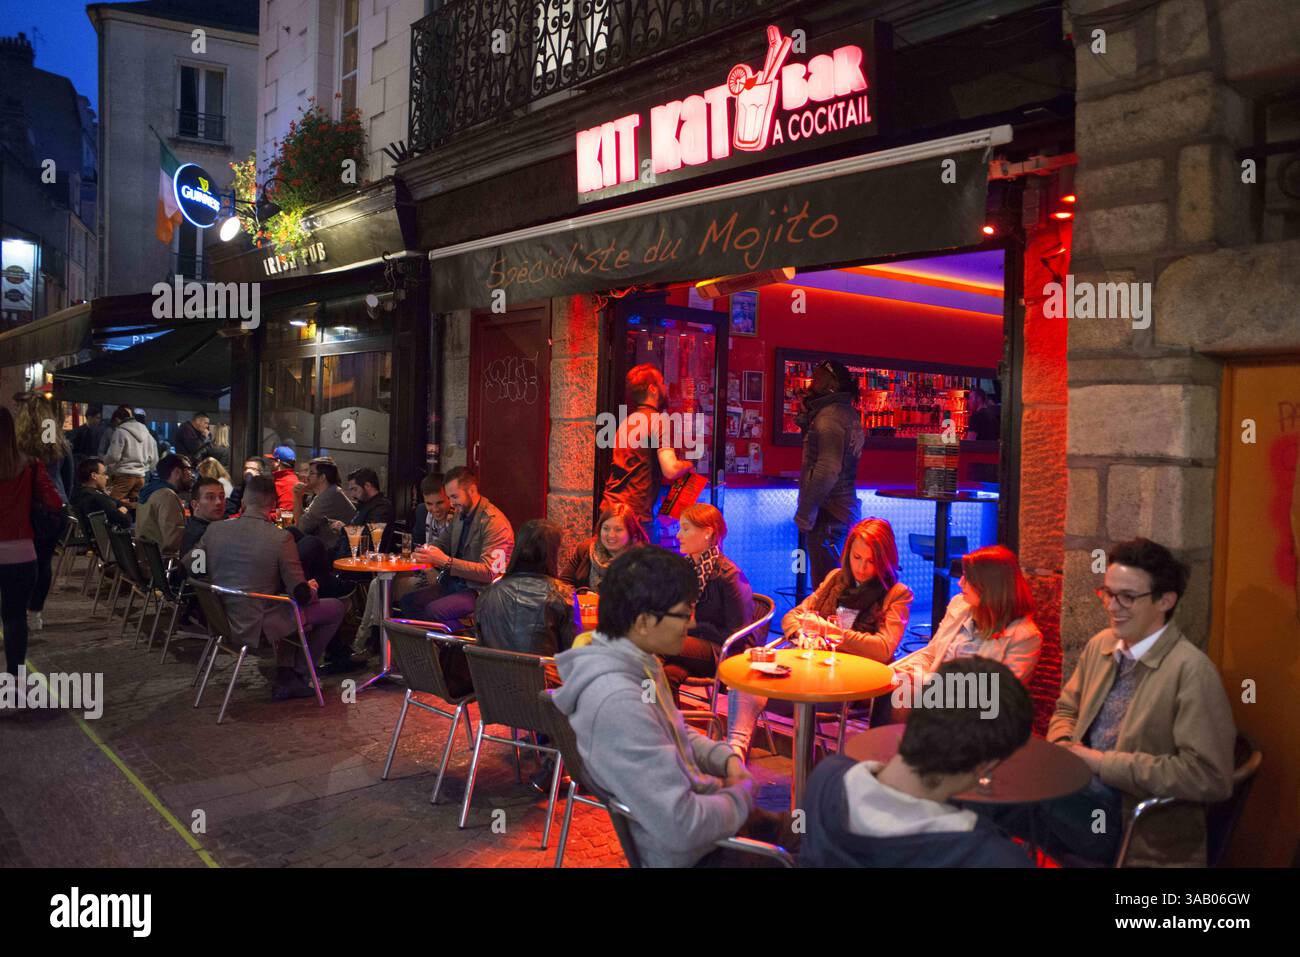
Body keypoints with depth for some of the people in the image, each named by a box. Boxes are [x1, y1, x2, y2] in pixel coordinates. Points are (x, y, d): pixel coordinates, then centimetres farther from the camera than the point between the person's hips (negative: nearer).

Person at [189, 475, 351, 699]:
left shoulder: (214, 529, -6)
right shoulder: (281, 538, -20)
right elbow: (301, 594, -16)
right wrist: (311, 589, 8)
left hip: (225, 620, 7)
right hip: (261, 625, -7)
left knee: (291, 609, 33)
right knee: (335, 608, 11)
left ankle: (285, 678, 26)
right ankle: (297, 675, 18)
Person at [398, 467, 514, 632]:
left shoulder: (494, 522, -17)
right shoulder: (460, 515, 11)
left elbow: (489, 572, -23)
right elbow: (442, 543, 23)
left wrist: (445, 561, -27)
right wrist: (428, 551, -4)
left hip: (480, 590, -9)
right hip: (455, 583, 9)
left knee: (434, 610, -28)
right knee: (409, 601, -6)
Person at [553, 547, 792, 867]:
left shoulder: (637, 662, -5)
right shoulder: (618, 702, -35)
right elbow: (681, 828, -35)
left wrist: (725, 758, -3)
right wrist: (742, 796, -17)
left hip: (696, 810, 8)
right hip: (690, 849, -8)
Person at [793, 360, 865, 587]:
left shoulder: (829, 416, -16)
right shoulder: (847, 412, 15)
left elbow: (828, 470, -24)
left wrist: (805, 512, -18)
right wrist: (807, 415, 8)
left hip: (828, 514, -10)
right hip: (843, 508, 10)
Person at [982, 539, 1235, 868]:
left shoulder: (1191, 670, -14)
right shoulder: (1099, 645, 8)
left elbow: (1209, 776, -18)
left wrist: (1104, 762, -16)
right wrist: (1063, 744, -3)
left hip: (1133, 821, -6)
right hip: (1078, 792, 6)